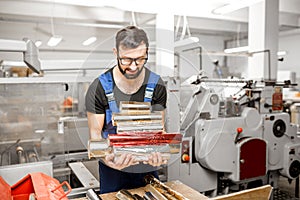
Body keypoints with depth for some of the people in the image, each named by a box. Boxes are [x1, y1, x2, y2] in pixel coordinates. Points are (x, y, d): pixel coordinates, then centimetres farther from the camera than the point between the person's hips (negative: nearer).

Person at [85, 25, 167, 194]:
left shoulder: (157, 85, -10)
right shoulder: (99, 88, -15)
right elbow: (95, 132, -11)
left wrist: (156, 154, -29)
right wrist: (106, 157, -31)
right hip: (112, 168, -1)